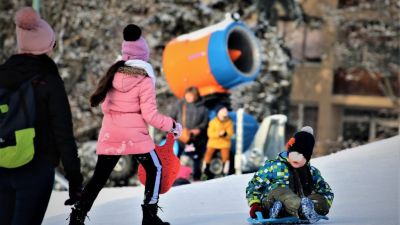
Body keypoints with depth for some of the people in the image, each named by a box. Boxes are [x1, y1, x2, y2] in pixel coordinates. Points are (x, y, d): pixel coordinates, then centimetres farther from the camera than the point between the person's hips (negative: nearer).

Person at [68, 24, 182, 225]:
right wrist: (172, 126, 0)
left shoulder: (115, 73, 4)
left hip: (110, 134, 5)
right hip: (134, 135, -5)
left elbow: (105, 106, 10)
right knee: (155, 169, 12)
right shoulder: (144, 80, -10)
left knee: (100, 176, 10)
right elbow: (150, 116, -12)